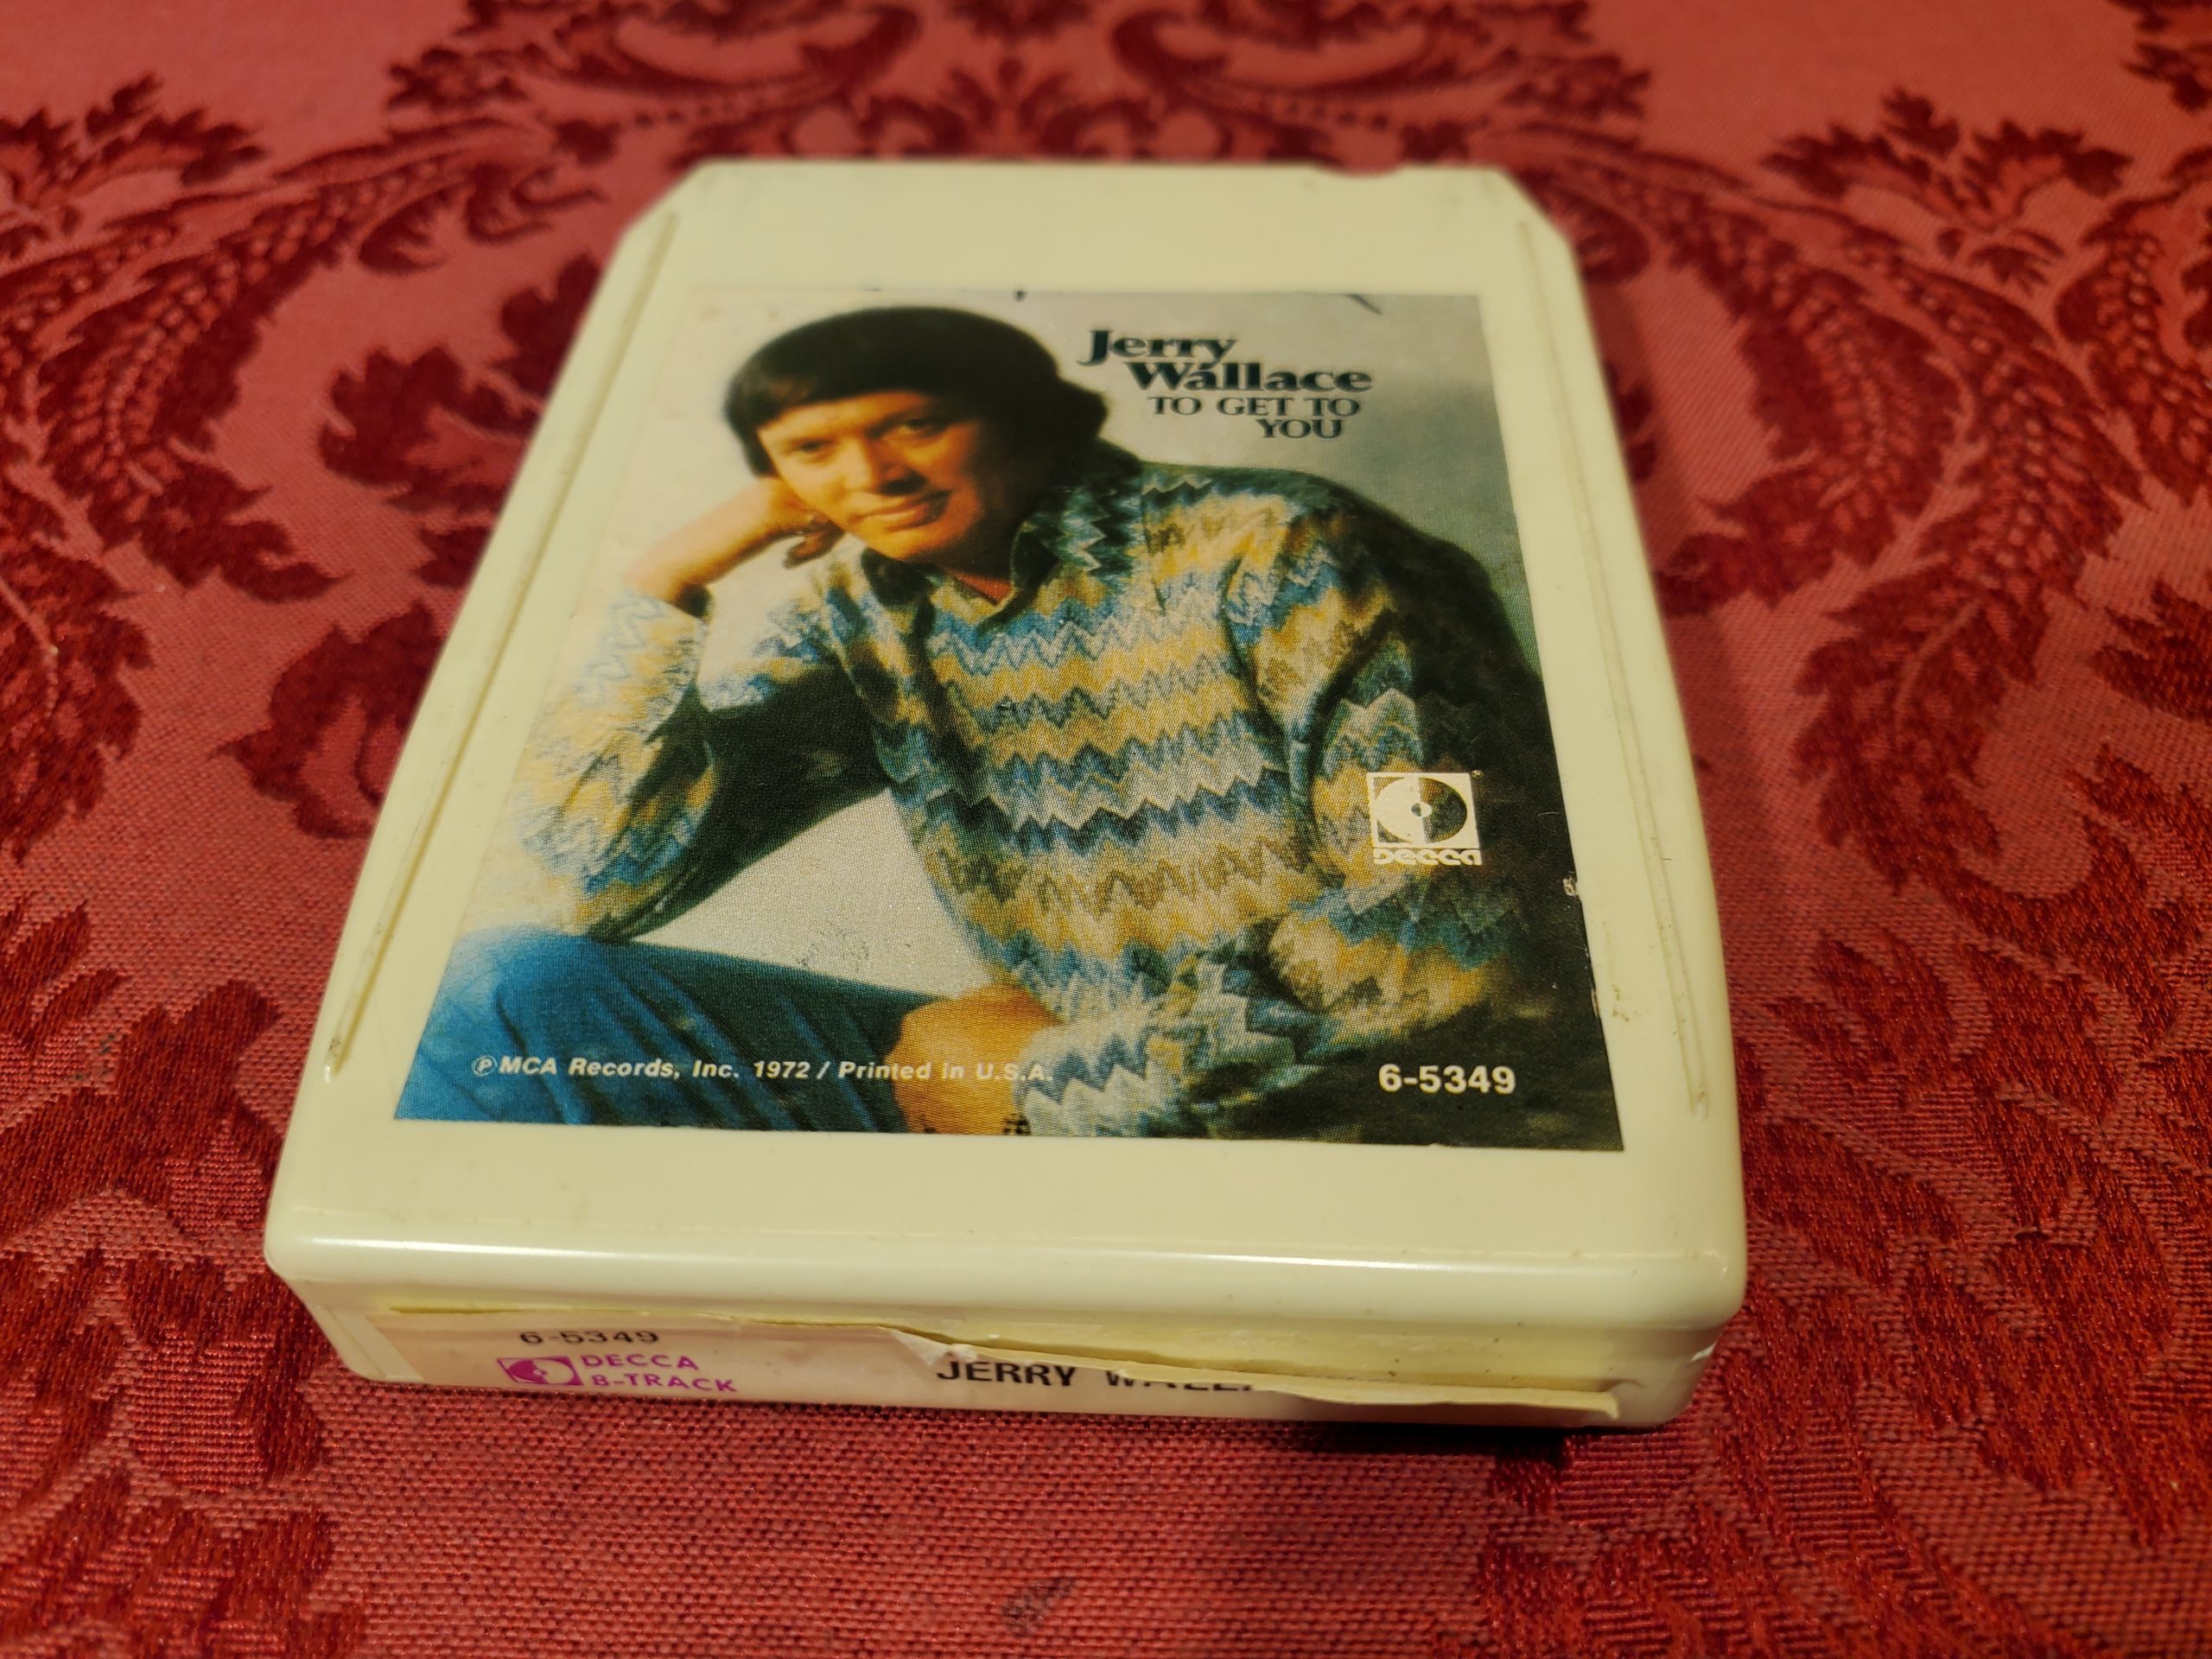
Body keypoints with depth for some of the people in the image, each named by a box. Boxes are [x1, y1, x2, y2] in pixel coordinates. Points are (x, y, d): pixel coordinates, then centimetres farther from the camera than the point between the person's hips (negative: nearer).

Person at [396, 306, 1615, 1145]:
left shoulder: (1271, 550, -10)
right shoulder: (861, 626, 6)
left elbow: (1466, 926, -18)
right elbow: (597, 885, 2)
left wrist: (1059, 1071, -13)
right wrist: (666, 585, -7)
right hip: (1086, 1111, 5)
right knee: (508, 989, -3)